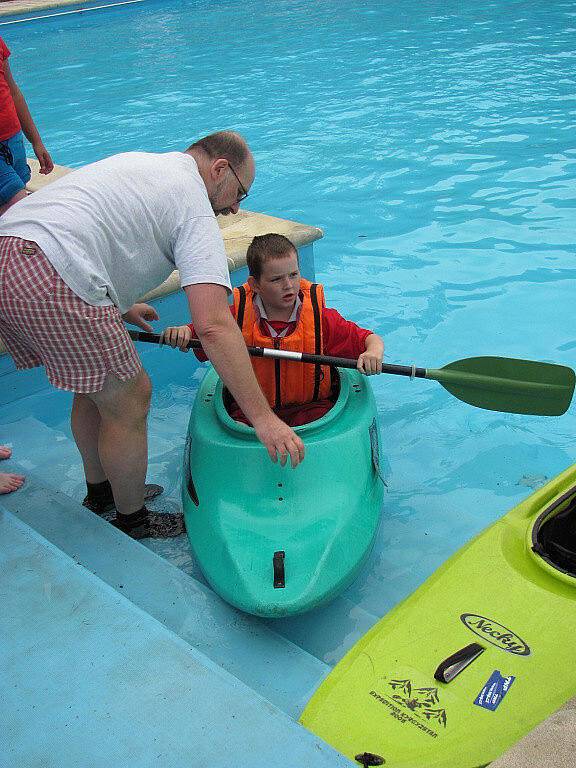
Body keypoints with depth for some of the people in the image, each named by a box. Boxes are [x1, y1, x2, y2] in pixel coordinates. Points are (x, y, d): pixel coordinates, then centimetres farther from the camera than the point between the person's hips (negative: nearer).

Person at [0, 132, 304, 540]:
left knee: (96, 383, 26)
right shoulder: (195, 208, -1)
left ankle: (100, 492, 43)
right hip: (50, 281, -10)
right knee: (128, 398, 6)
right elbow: (214, 326, -11)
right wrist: (263, 417, -10)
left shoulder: (140, 162, 26)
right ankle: (132, 522, 24)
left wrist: (119, 304, 42)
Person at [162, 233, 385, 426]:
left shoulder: (320, 319, -6)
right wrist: (180, 332, -20)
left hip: (310, 407, 0)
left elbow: (371, 339, -3)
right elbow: (198, 332, 5)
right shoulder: (237, 318, -5)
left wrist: (373, 352, -27)